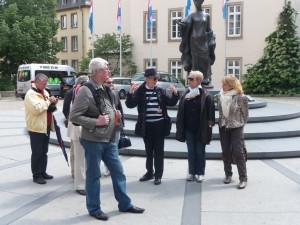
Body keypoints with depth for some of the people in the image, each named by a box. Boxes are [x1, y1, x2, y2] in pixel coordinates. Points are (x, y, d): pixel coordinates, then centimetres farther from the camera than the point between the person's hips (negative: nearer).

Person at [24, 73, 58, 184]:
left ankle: (43, 172, 24)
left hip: (46, 127, 8)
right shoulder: (30, 94, -13)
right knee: (37, 153, -1)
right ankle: (36, 175, 6)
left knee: (44, 152, 15)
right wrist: (48, 101, -17)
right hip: (36, 128, -8)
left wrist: (53, 103, 1)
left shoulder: (44, 92, 15)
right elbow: (37, 109, -26)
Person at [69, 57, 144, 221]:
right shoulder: (86, 91, -16)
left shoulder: (105, 89, 10)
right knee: (93, 175, 6)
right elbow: (73, 116, -19)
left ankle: (125, 204, 28)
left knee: (118, 172, 14)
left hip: (109, 140, 8)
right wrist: (95, 122, -21)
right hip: (93, 141, -8)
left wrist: (115, 113, 4)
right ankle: (94, 209, 23)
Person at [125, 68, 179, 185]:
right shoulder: (140, 91, -3)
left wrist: (175, 93, -13)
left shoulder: (160, 91, 3)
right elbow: (130, 105, -10)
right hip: (146, 125, 0)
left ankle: (158, 175, 13)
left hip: (159, 125, 0)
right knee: (148, 150, 13)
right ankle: (149, 172, 27)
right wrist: (130, 93, -26)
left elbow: (171, 103, 5)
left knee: (158, 150, 5)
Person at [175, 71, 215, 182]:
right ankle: (191, 172, 20)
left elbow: (210, 111, -8)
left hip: (200, 128, -4)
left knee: (200, 151, 7)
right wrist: (180, 126, 3)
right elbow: (180, 111, 6)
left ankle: (200, 173, 17)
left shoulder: (206, 95, -8)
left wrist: (210, 124, -11)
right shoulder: (185, 94, 5)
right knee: (191, 151, 11)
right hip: (188, 128, 4)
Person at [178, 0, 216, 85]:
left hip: (203, 40, 1)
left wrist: (210, 41, 4)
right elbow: (185, 23, -10)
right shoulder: (192, 16, 5)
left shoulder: (207, 15, 8)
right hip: (194, 40, 0)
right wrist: (181, 24, -31)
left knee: (204, 58, -2)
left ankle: (205, 78, 4)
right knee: (195, 58, -1)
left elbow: (208, 30, 9)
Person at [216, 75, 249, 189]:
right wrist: (223, 122, 11)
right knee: (226, 152, 11)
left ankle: (243, 178, 4)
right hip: (223, 127, 5)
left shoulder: (241, 97, -16)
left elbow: (245, 114, -3)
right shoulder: (220, 96, -2)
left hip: (236, 128, -5)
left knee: (238, 152, -4)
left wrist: (240, 124, 6)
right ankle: (228, 174, 26)